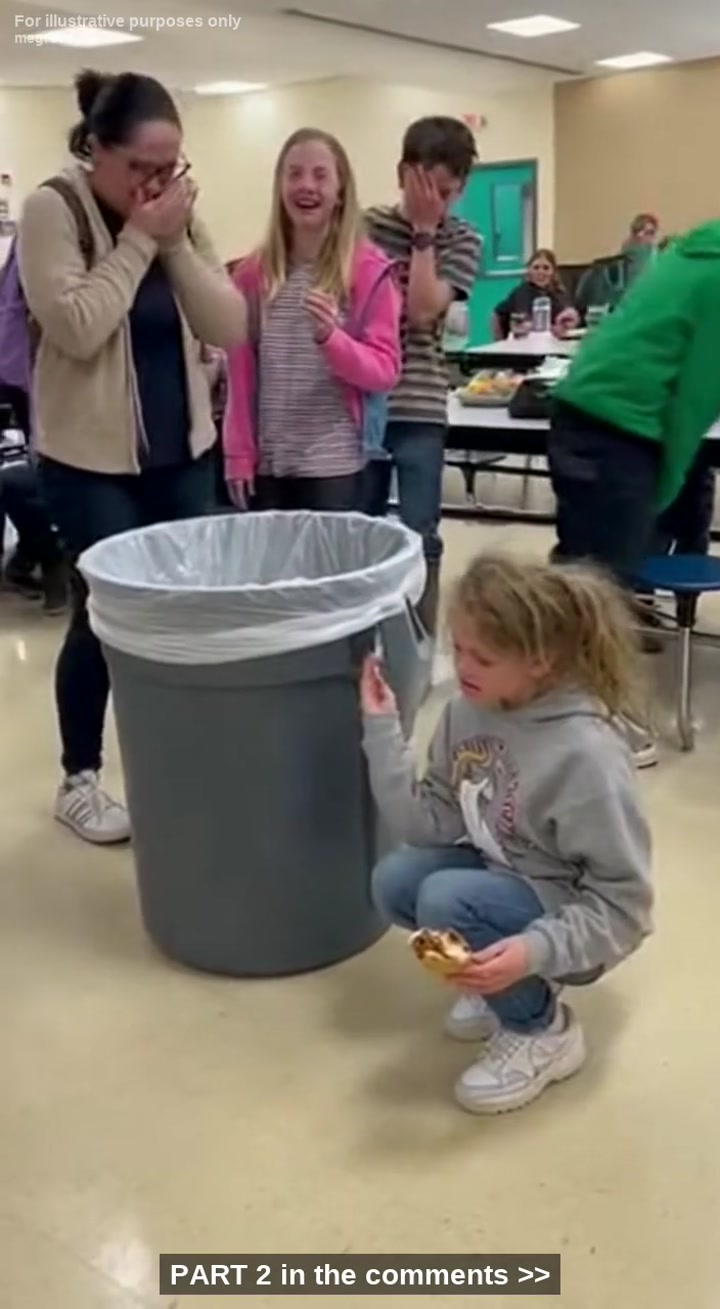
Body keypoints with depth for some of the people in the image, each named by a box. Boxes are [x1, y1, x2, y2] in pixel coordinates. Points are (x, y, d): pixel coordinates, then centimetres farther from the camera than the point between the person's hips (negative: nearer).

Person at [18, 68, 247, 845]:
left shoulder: (179, 216, 6)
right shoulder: (52, 212, -9)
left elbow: (230, 328, -3)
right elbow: (77, 329, -23)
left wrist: (176, 241, -12)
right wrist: (138, 239, -19)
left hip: (181, 450, 5)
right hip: (91, 458, -5)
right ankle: (79, 780, 18)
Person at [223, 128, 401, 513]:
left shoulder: (369, 270, -2)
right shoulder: (252, 272, 6)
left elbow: (385, 372, -4)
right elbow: (240, 373, 7)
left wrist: (330, 337, -21)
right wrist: (238, 455, 2)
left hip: (336, 464, -2)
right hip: (267, 463, 3)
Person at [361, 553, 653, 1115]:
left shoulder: (585, 754, -31)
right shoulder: (469, 711, -10)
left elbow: (625, 906, -25)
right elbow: (429, 824, -10)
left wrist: (534, 951, -40)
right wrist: (383, 727, -17)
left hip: (572, 923, -7)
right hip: (501, 874, 7)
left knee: (447, 901, -27)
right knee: (395, 881, -12)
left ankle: (543, 1031, -2)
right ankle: (506, 982, 10)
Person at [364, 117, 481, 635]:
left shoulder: (460, 241, 2)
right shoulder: (367, 225, 6)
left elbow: (422, 311, -12)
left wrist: (424, 231, -9)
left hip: (419, 406, -1)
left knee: (420, 539, 0)